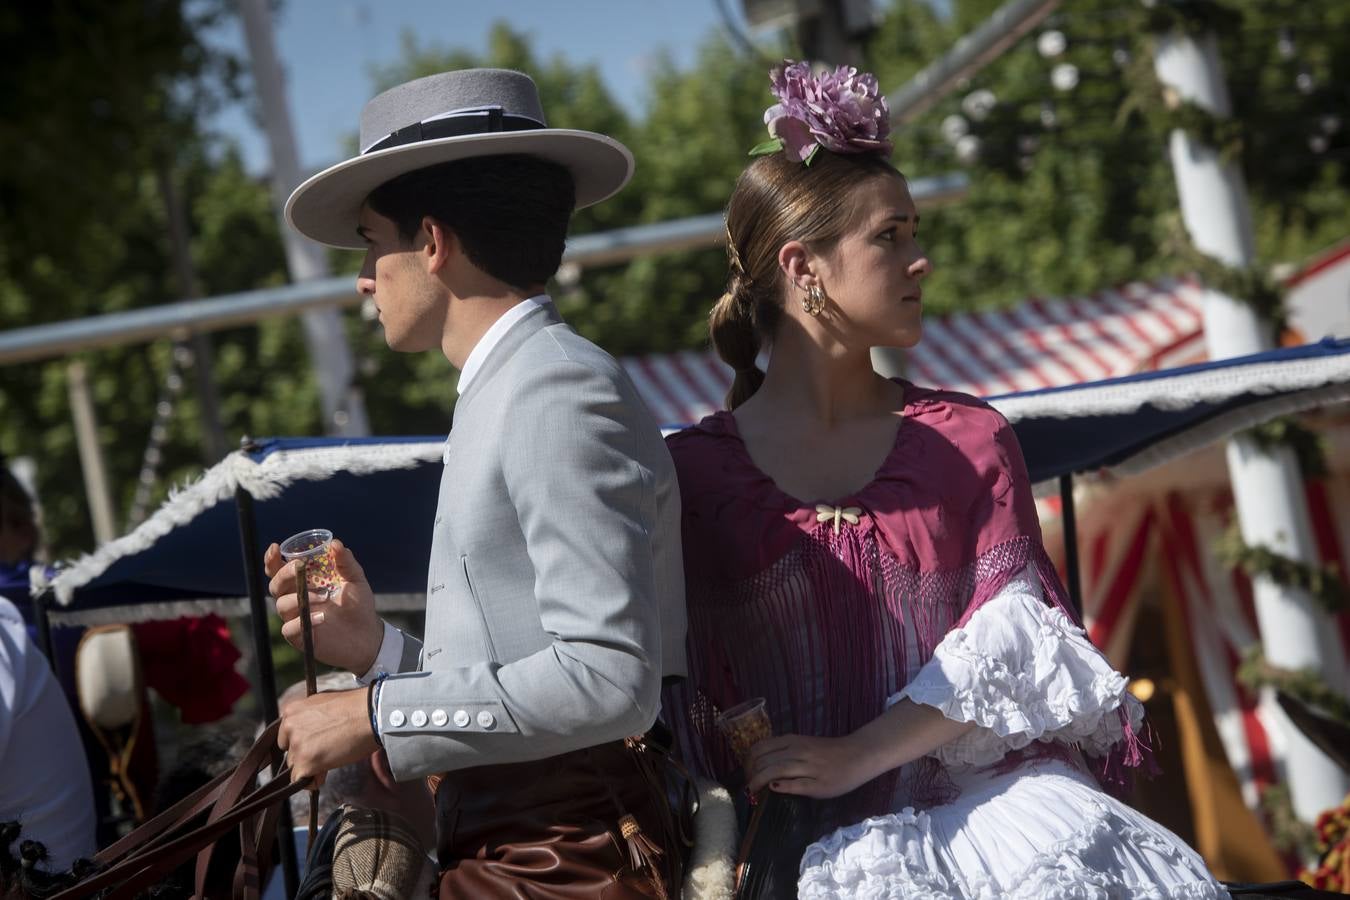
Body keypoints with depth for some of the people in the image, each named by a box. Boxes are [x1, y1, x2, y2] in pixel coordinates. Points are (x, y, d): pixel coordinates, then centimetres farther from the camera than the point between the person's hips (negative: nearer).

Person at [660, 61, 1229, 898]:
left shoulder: (969, 438, 12)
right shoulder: (692, 473, 6)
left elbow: (1012, 633, 1)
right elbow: (695, 701, 4)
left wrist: (857, 756, -10)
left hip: (984, 794, 2)